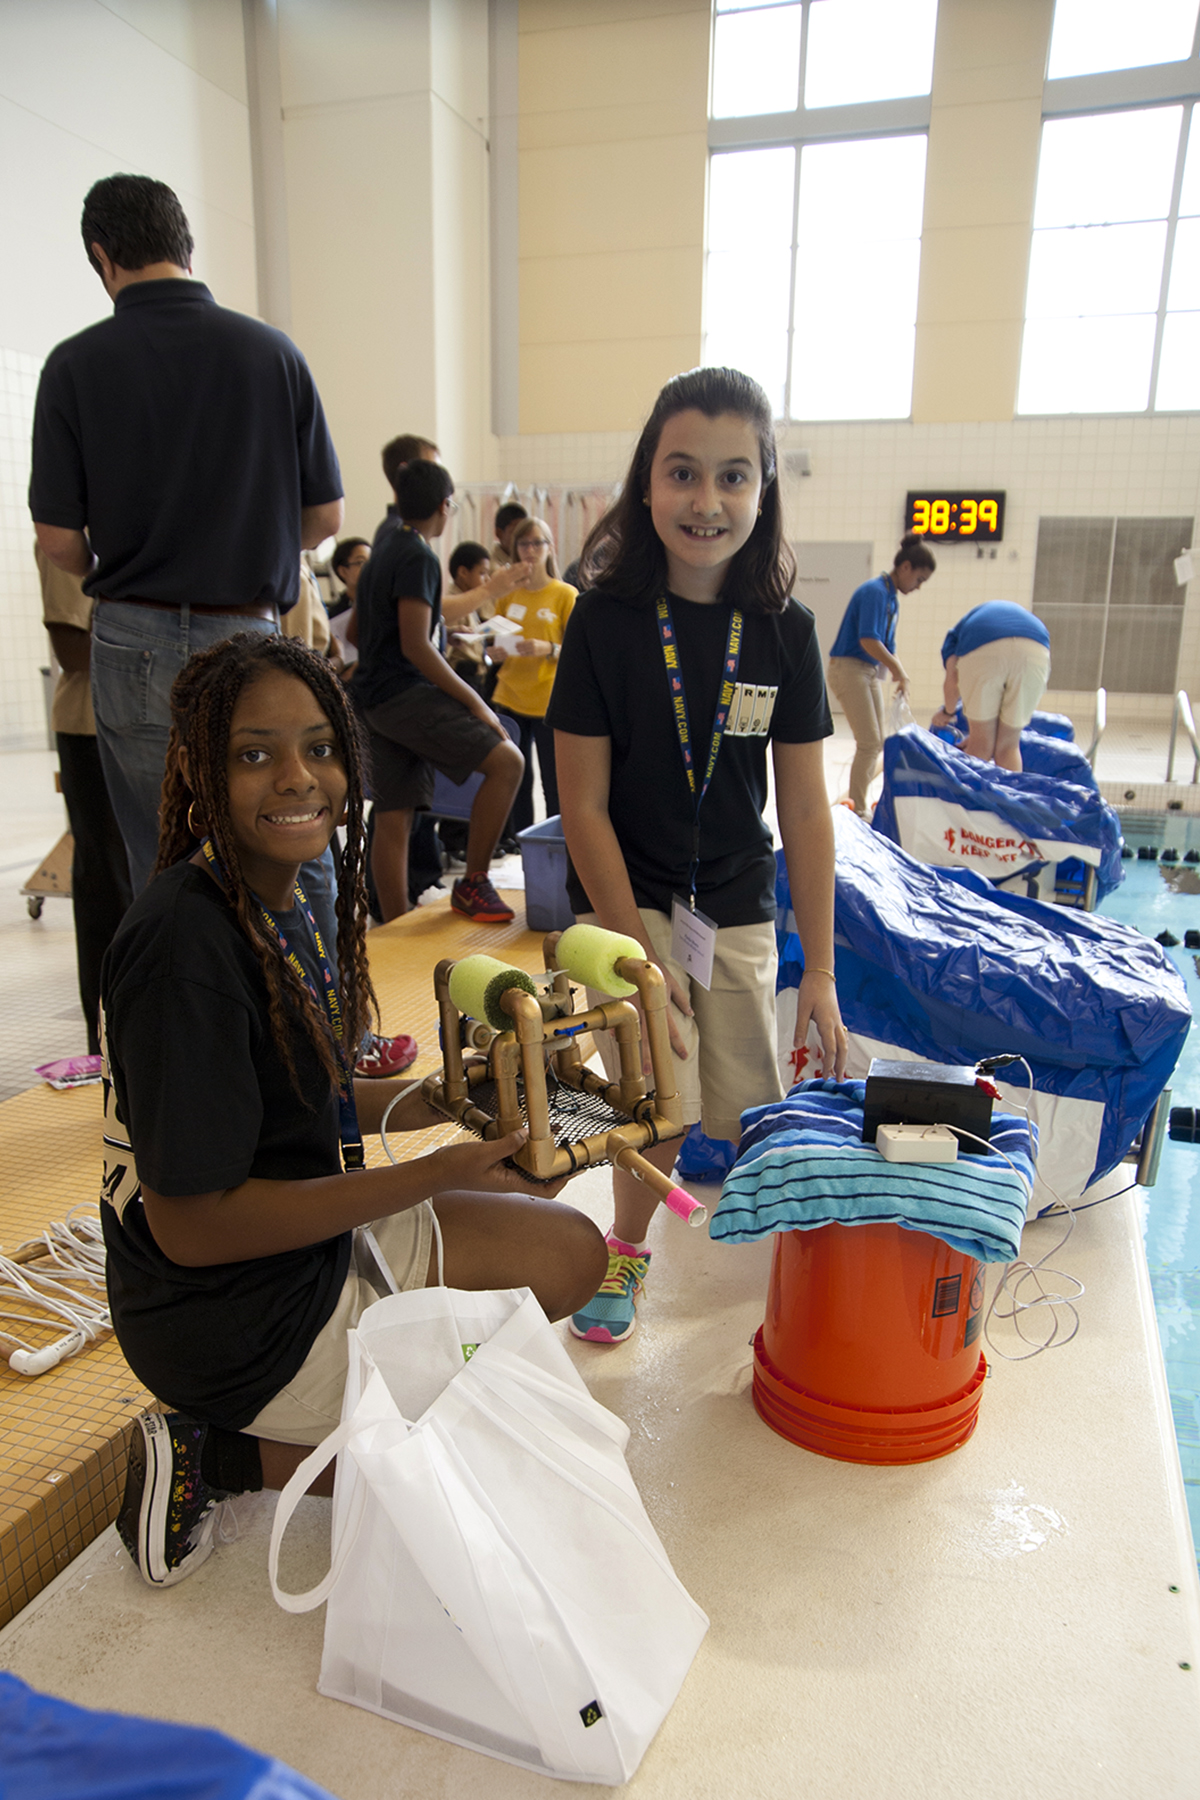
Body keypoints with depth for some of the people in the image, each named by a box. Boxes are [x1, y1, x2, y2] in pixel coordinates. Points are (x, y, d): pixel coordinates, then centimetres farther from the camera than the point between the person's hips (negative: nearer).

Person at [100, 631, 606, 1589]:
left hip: (311, 1240, 8)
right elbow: (190, 1224, -26)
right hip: (230, 1319, -8)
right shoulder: (186, 946, -28)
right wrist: (429, 1178, -23)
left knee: (569, 1252, 10)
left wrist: (420, 1103, -3)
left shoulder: (288, 896, 0)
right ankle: (220, 1455, 6)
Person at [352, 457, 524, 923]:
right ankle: (472, 883, -12)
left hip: (376, 696, 10)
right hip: (404, 692, -10)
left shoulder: (388, 537, 15)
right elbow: (415, 645, -18)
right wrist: (475, 703, -17)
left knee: (393, 818, 6)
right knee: (506, 759, -15)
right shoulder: (419, 557, -12)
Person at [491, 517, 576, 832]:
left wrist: (547, 649, -21)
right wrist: (497, 652, -5)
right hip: (510, 699, 4)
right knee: (517, 782, 9)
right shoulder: (508, 593, 10)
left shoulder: (565, 594, -1)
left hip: (549, 700, -4)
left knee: (554, 786, -2)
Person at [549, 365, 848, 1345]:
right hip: (626, 900, -2)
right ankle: (627, 1246, 21)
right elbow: (585, 805, -11)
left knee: (750, 1117, 7)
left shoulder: (784, 631, -5)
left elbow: (805, 809, -3)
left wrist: (820, 973, -4)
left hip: (738, 909, 3)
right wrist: (638, 955, -14)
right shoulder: (606, 620, -11)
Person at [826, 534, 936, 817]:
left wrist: (900, 674, 5)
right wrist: (899, 671, -16)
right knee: (869, 743, -11)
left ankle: (857, 802, 20)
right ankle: (857, 809, -2)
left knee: (877, 743, 11)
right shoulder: (874, 592, -16)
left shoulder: (891, 597, 13)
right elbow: (868, 640, -25)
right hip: (849, 669, -10)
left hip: (870, 672, 10)